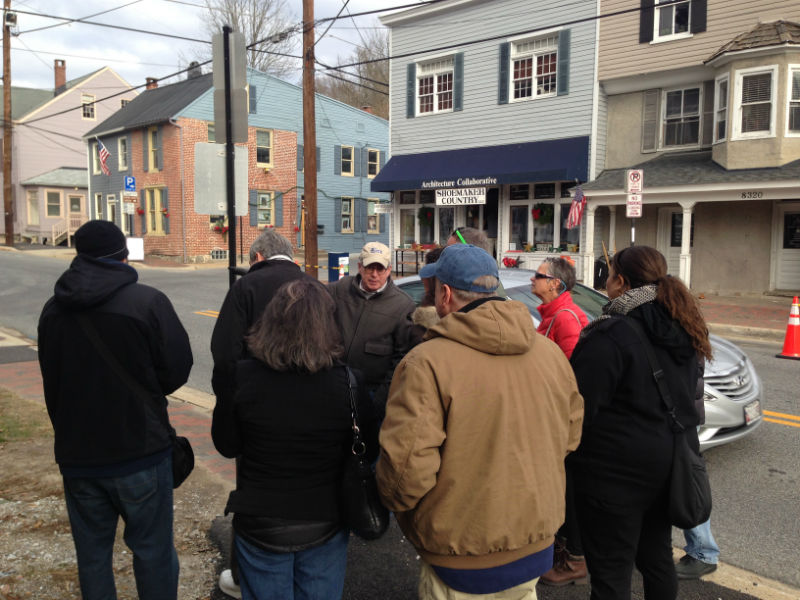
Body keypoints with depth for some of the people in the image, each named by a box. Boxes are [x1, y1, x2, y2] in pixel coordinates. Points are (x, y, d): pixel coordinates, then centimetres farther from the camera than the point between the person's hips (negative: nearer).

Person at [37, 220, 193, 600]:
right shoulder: (148, 302, -14)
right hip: (141, 452, -4)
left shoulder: (53, 310, 1)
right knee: (152, 552, 9)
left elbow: (51, 383, 8)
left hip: (76, 455, 4)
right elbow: (177, 370, -11)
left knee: (91, 554, 17)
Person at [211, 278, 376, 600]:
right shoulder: (347, 383, -19)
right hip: (325, 526, 0)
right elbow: (370, 447, -7)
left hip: (260, 525, 0)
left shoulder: (243, 377, -18)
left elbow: (226, 446, -5)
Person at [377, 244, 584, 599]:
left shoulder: (426, 364, -23)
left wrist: (394, 501, -4)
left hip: (462, 561, -5)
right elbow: (570, 437, 8)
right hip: (536, 546, 6)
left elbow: (408, 466, -26)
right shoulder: (550, 352, -2)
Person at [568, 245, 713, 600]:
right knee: (657, 557, 23)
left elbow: (580, 407, -20)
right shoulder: (683, 329, 6)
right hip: (669, 462, 8)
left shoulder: (609, 335, -21)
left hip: (616, 471, -8)